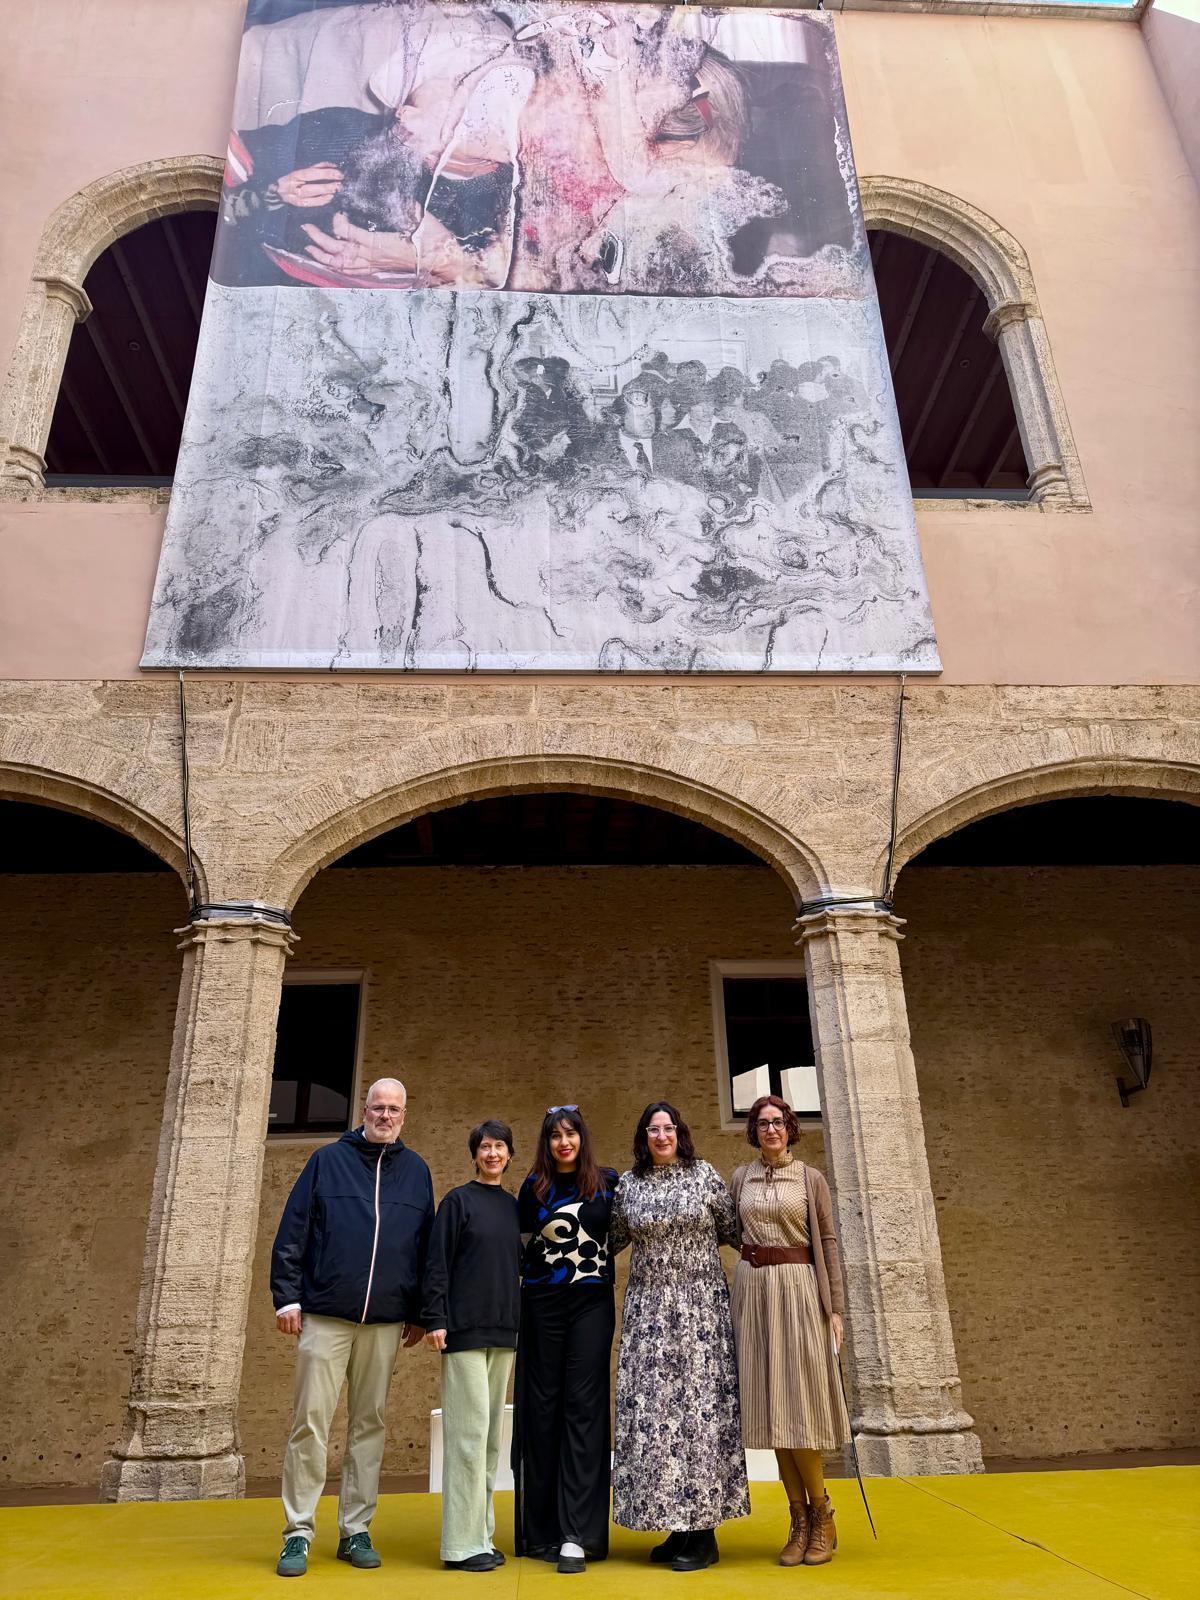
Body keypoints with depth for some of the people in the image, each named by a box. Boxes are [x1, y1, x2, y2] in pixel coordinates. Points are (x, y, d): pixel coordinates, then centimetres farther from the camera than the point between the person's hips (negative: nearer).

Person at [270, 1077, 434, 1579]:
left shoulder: (416, 1171, 8)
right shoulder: (328, 1160, 1)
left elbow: (426, 1245, 11)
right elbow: (292, 1232, 0)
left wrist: (418, 1312, 10)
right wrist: (287, 1296, -6)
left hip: (385, 1322, 2)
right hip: (325, 1317, -2)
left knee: (369, 1424, 9)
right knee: (311, 1422, -1)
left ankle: (355, 1530, 21)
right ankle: (298, 1533, 13)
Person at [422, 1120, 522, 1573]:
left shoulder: (514, 1206, 12)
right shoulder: (458, 1201, -4)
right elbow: (437, 1263, -7)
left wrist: (518, 1321, 14)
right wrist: (435, 1319, -13)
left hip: (503, 1331, 6)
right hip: (465, 1330, -6)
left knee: (491, 1437, 10)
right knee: (469, 1432, -5)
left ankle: (482, 1535, 19)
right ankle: (462, 1543, 4)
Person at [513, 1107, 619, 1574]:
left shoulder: (607, 1181, 2)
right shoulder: (533, 1187, 4)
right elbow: (520, 1239, 12)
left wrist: (590, 1253, 1)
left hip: (591, 1303, -1)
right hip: (542, 1304, 1)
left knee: (584, 1406, -6)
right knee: (542, 1407, 4)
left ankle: (576, 1535, -6)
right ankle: (542, 1529, 13)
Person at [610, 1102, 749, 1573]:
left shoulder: (704, 1175, 0)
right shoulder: (628, 1185, 5)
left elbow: (731, 1229, 8)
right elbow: (614, 1238, 17)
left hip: (701, 1305, -2)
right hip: (649, 1309, 2)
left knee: (701, 1405, -2)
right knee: (651, 1408, 2)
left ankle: (703, 1532, 8)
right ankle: (677, 1524, 14)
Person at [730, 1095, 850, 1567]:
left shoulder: (811, 1179, 3)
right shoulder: (740, 1178, 9)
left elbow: (828, 1244, 1)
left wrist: (835, 1309, -2)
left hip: (798, 1288, -3)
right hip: (752, 1289, 3)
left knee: (798, 1402, -4)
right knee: (771, 1404, 4)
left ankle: (821, 1516, 13)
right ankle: (800, 1520, 14)